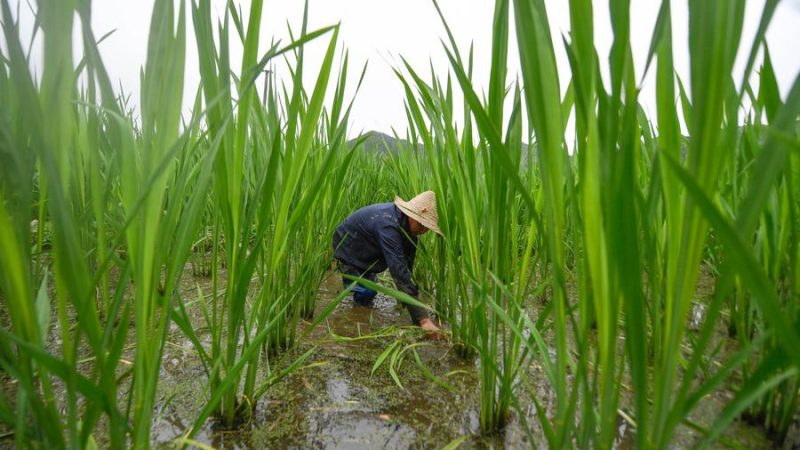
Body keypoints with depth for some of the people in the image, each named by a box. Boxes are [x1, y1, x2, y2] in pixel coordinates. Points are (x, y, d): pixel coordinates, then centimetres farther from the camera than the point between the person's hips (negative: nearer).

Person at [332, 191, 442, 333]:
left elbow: (408, 265, -10)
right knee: (366, 292, -10)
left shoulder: (408, 225, -16)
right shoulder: (388, 225, -43)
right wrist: (422, 318, -51)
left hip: (367, 251, 7)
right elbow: (399, 272, -49)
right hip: (348, 249, -7)